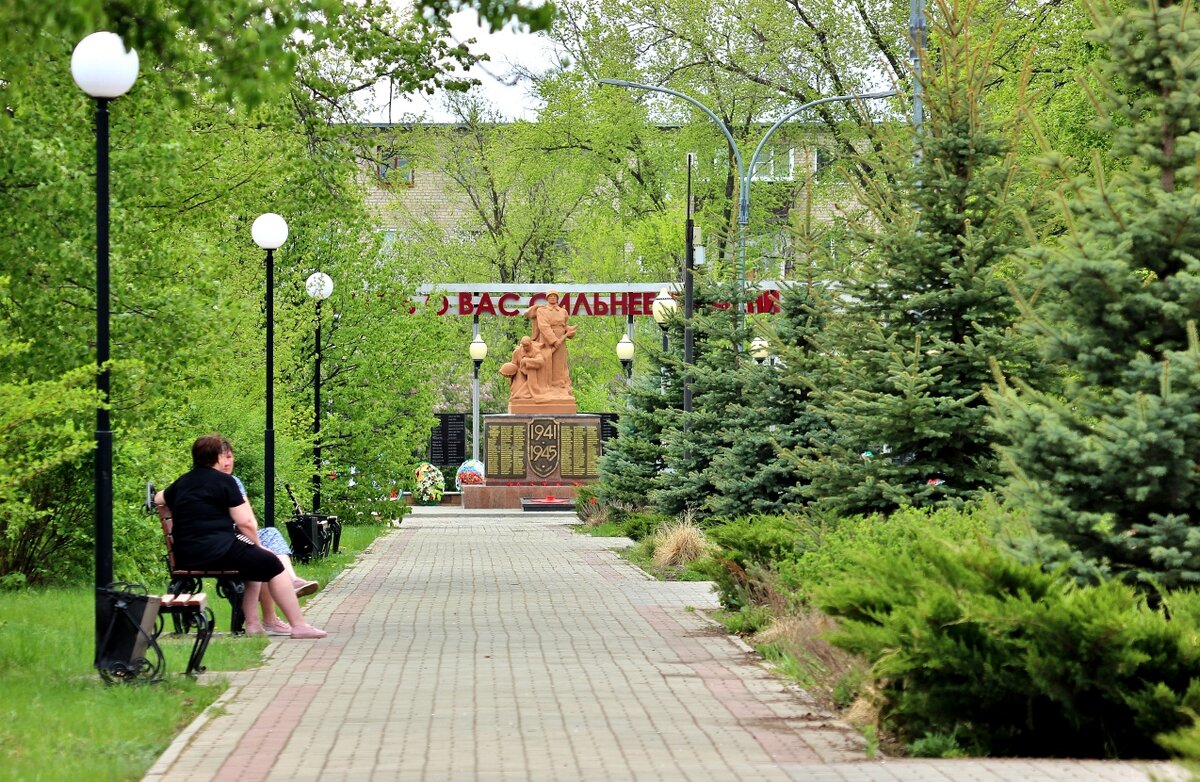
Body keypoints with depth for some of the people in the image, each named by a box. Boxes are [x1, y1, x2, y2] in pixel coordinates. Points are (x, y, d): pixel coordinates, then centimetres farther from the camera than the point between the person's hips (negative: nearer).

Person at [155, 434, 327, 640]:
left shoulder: (183, 481, 17)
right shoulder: (224, 480, -4)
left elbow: (158, 499, 37)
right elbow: (246, 523, -8)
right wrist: (257, 545, 8)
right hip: (217, 550, -8)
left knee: (254, 560, 28)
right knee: (272, 565, 3)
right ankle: (299, 626, -3)